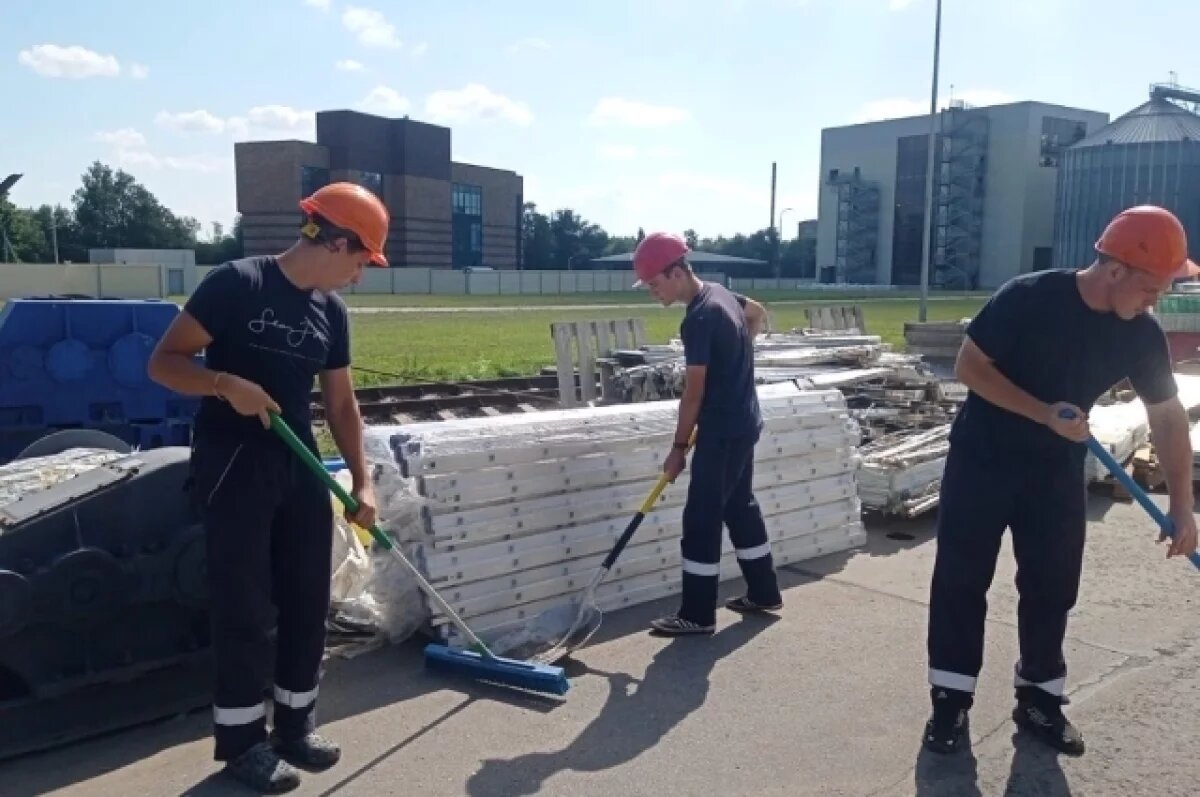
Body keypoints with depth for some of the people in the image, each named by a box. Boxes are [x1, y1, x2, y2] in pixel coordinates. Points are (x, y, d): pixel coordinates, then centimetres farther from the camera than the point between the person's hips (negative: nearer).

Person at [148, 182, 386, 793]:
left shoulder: (331, 311, 7)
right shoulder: (236, 283, -12)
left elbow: (341, 403, 12)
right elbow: (164, 362, -11)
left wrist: (361, 481, 6)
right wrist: (226, 384, -28)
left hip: (301, 467, 7)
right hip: (233, 467, -6)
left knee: (308, 600, 9)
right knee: (245, 607, -1)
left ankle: (295, 724, 25)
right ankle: (243, 740, 15)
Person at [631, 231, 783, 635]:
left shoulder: (699, 319, -23)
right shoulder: (719, 292, 6)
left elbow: (694, 391, -19)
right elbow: (759, 314, 27)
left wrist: (678, 446, -11)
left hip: (722, 431, -10)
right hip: (742, 424, 10)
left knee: (701, 519, -3)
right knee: (741, 507, 19)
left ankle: (697, 614, 5)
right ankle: (764, 593, 31)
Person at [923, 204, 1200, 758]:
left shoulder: (1141, 334, -7)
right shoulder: (1028, 298, -22)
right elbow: (969, 366, -18)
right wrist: (1045, 413, -26)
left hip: (1058, 471, 4)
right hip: (982, 460, -4)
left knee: (1052, 588, 9)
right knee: (960, 580, 2)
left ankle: (1039, 699, 26)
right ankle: (951, 700, 14)